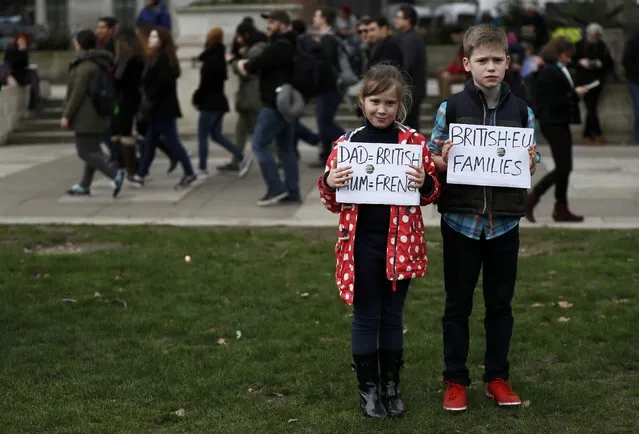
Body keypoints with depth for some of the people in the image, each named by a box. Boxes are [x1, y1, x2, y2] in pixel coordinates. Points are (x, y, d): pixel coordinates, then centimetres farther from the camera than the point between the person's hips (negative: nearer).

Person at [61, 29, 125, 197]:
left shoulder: (85, 65, -17)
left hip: (86, 116, -10)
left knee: (85, 152, -8)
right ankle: (84, 185, 18)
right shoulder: (99, 62, 11)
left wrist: (67, 115, -16)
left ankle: (115, 174, -20)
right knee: (92, 150, 12)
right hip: (97, 114, 10)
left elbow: (78, 93, -19)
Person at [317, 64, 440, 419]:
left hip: (401, 243, 0)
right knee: (366, 317, 9)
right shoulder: (347, 143, -2)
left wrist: (425, 183, -17)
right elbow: (335, 204, 5)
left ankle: (391, 387, 26)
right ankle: (368, 389, 21)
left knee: (393, 316, 12)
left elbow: (432, 194, 4)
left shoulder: (414, 142, -2)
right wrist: (328, 184, -16)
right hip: (362, 243, 0)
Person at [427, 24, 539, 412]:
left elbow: (530, 165, 8)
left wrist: (529, 163, -14)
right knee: (458, 304, 9)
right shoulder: (451, 108, -4)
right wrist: (444, 160, -20)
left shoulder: (522, 111, 2)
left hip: (504, 223, 2)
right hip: (461, 221, -2)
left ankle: (497, 377, 26)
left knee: (500, 303, 12)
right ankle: (456, 380, 20)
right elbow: (432, 161, 0)